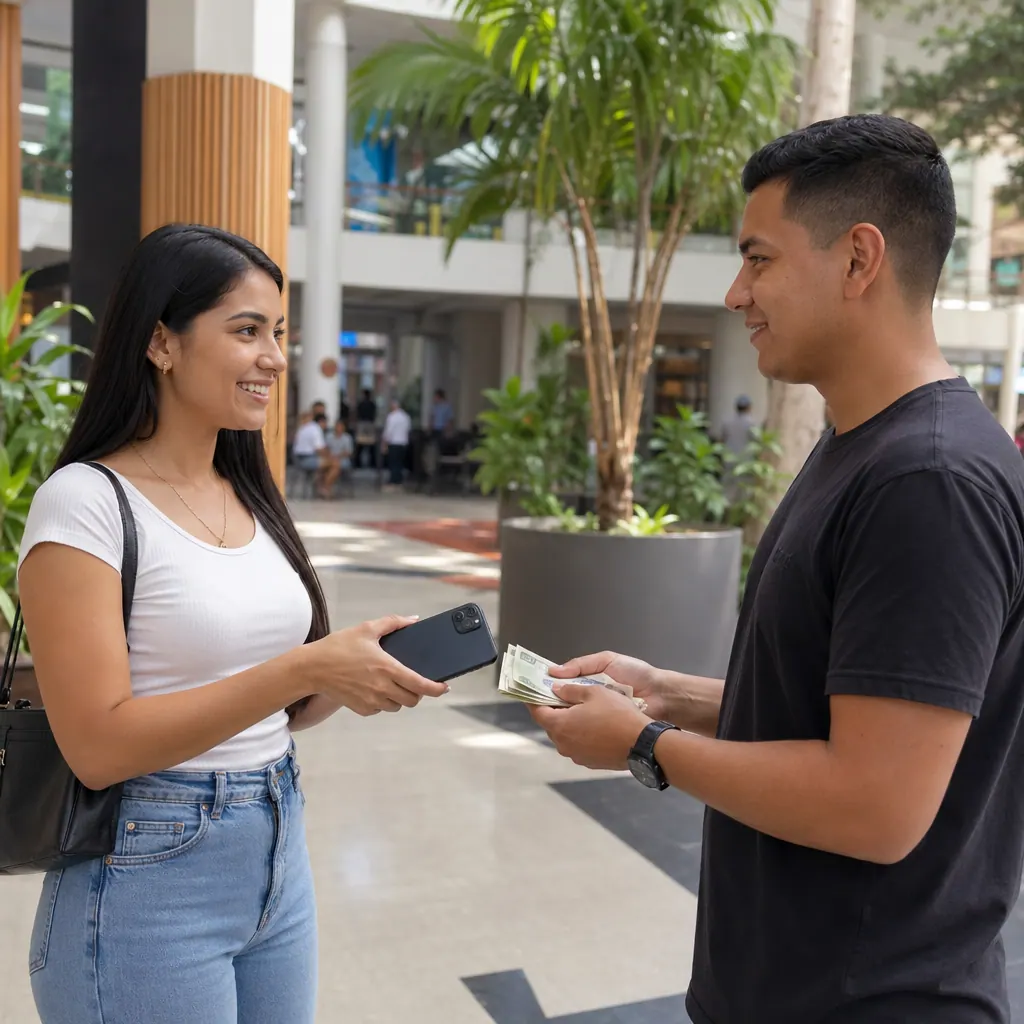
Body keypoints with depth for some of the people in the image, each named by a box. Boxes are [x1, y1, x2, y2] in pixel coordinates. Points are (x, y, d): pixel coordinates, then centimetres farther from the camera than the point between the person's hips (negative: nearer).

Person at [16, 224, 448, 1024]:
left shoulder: (252, 499, 6)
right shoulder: (86, 503, -15)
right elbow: (99, 746, -21)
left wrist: (348, 677, -10)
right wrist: (304, 668, -26)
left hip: (282, 857, 7)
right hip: (151, 883, -6)